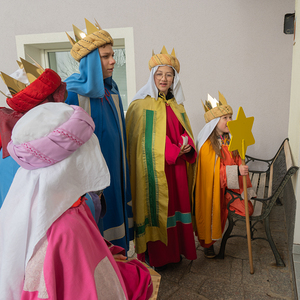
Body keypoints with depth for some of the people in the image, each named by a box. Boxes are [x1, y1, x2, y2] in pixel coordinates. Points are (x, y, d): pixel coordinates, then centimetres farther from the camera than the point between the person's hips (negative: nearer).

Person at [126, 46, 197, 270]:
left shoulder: (176, 105, 14)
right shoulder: (142, 105, -5)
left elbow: (185, 132, 18)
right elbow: (143, 140, -11)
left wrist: (186, 146, -6)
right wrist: (173, 151, -15)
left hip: (177, 168, 6)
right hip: (154, 168, -6)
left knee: (176, 205, 11)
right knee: (155, 208, 0)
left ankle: (174, 250, 28)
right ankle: (154, 257, 16)